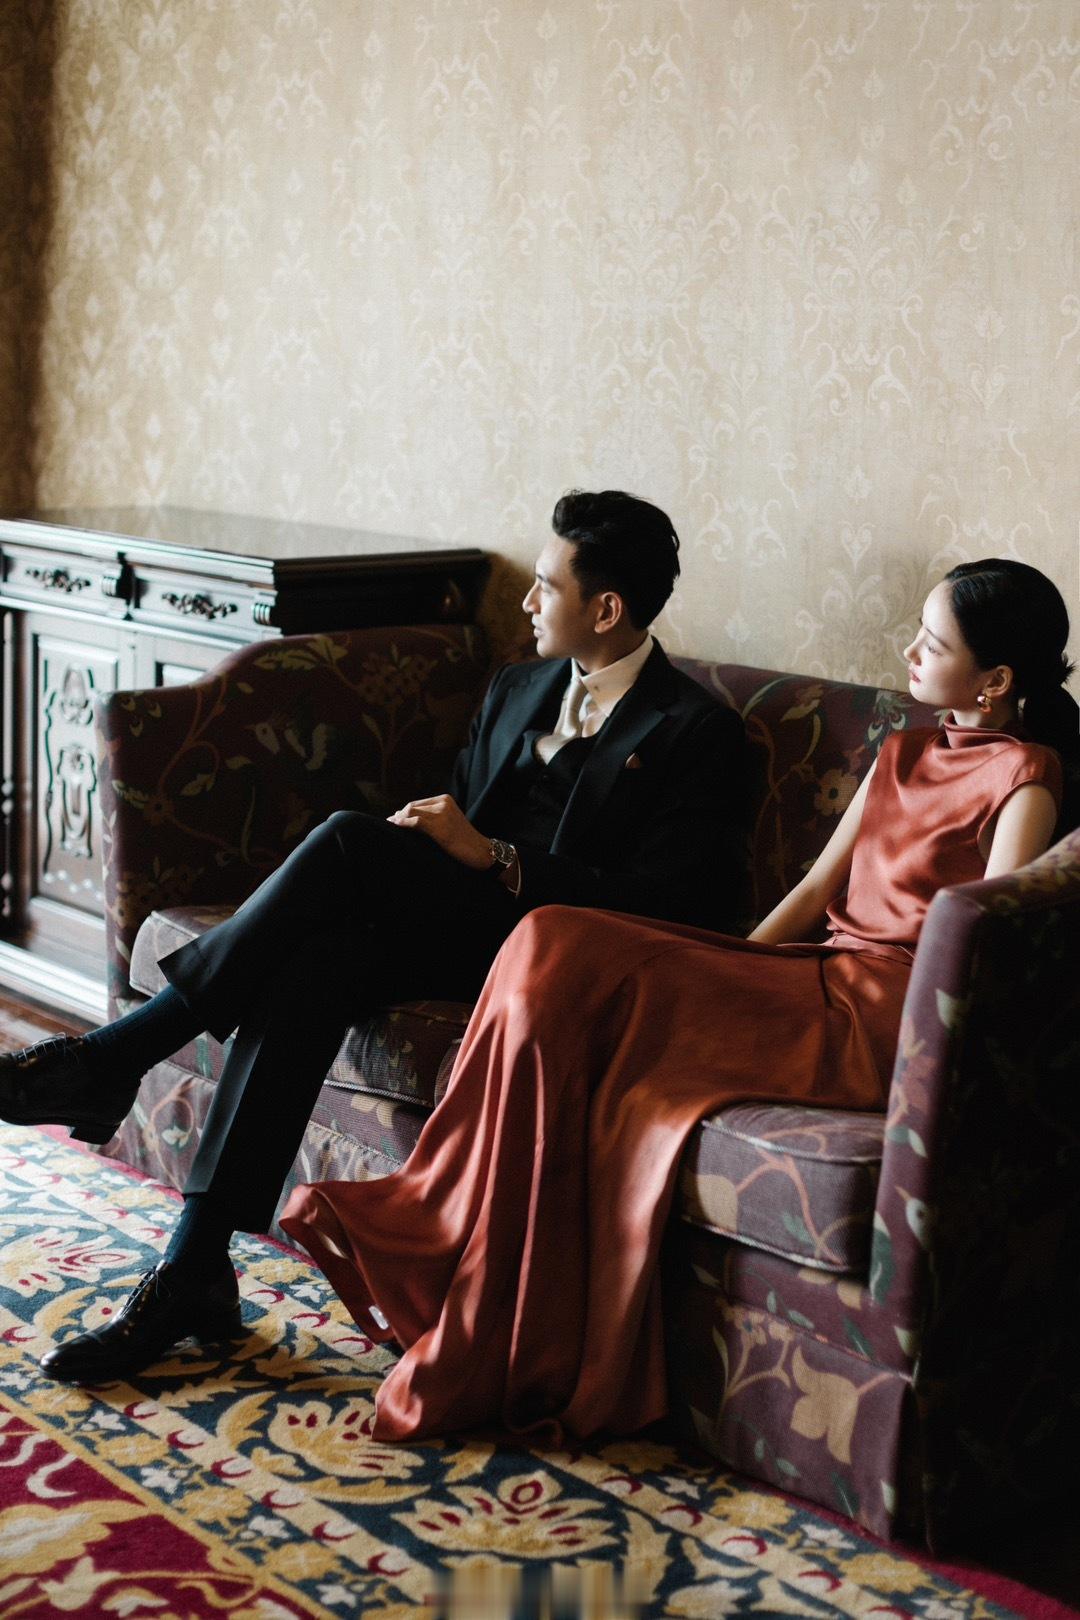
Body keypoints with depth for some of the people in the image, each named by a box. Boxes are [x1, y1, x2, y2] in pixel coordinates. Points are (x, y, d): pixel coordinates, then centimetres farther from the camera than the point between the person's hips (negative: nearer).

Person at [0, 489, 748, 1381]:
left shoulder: (698, 732, 0)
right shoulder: (519, 689, 24)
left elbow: (661, 902, -12)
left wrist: (493, 857, -16)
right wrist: (423, 834, 0)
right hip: (447, 926, 6)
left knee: (349, 841, -30)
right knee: (316, 960, -30)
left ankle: (115, 1054, -25)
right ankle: (193, 1272, -33)